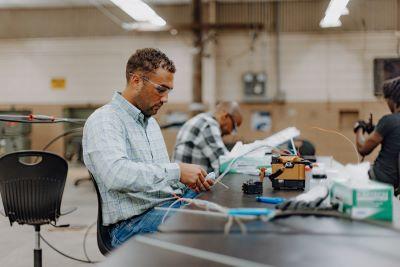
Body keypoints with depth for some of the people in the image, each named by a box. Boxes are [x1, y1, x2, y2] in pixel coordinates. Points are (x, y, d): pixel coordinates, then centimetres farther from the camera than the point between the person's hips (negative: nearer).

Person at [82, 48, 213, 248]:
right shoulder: (103, 121, -9)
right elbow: (116, 174, -28)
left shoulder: (150, 121, 22)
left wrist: (190, 181, 6)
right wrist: (177, 171, -28)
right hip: (133, 221, -9)